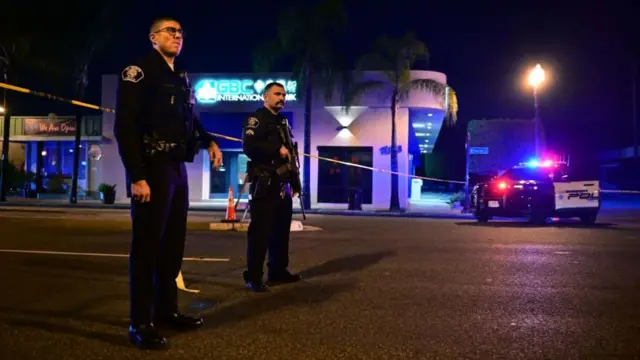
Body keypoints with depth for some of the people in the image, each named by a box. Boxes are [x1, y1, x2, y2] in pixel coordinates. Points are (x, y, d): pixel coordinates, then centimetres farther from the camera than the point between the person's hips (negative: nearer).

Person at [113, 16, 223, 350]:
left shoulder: (182, 78, 17)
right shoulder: (139, 71, -7)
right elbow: (125, 125, -15)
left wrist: (208, 141, 10)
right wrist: (136, 176, -22)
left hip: (178, 168, 8)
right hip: (152, 169, -8)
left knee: (173, 243, 12)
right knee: (147, 245, -4)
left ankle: (167, 310, 24)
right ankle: (141, 323, 5)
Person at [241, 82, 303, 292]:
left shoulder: (283, 122, 22)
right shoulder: (256, 119, -4)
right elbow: (248, 146, -20)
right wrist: (277, 149, -18)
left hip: (282, 184, 9)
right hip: (264, 184, -9)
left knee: (281, 229, 13)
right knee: (260, 230, -9)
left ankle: (278, 271, 23)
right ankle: (253, 277, -4)